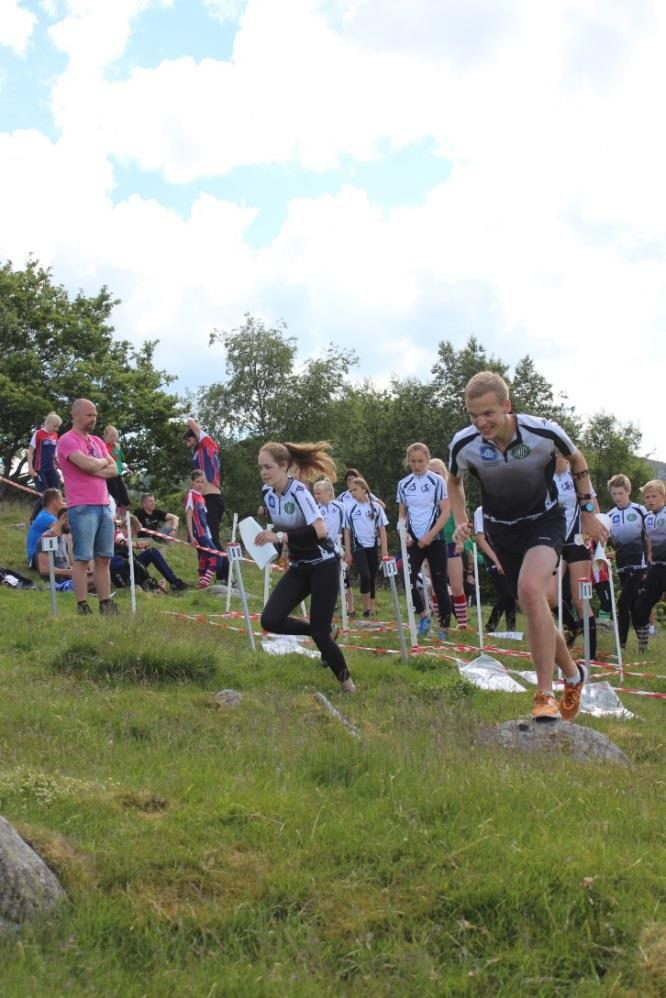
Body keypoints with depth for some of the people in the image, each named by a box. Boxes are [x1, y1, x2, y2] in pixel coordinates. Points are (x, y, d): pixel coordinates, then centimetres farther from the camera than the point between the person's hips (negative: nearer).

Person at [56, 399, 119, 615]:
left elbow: (114, 470, 11)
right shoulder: (67, 441, -5)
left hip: (104, 506, 7)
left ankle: (106, 604, 11)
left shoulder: (97, 441, 18)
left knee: (103, 558, 7)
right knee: (82, 558, -5)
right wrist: (103, 462, 2)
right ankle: (82, 606, -2)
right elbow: (88, 464, -19)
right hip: (82, 508, -7)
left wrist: (94, 469, -6)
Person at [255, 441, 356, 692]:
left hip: (323, 565, -7)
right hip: (298, 567, 7)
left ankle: (345, 680, 16)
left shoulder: (298, 492, -21)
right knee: (270, 620, -10)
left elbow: (320, 530, -34)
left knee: (319, 631, -8)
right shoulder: (269, 496, 1)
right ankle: (324, 634, 13)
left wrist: (280, 537, -36)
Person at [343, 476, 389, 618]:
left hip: (373, 547, 1)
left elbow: (382, 529, 3)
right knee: (365, 576, -17)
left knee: (372, 578, 6)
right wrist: (347, 553, 1)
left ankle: (371, 608, 16)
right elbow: (347, 531, 4)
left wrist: (384, 551, -1)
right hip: (358, 547, -1)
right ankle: (366, 608, -8)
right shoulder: (349, 509, 0)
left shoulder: (375, 507, 0)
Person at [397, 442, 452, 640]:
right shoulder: (403, 484, 6)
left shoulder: (437, 481, -4)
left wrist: (430, 535, -14)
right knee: (408, 579, -11)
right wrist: (404, 533, -5)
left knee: (440, 584, -2)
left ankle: (444, 627, 7)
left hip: (435, 540, -3)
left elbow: (445, 513, -6)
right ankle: (423, 615, 11)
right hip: (413, 541, 3)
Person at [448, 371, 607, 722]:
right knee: (535, 613, 6)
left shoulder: (543, 431, -22)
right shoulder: (463, 444, -17)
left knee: (530, 588, -31)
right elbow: (454, 481, 7)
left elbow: (577, 461, 1)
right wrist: (461, 521, -7)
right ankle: (573, 674, 37)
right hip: (501, 531, 3)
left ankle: (545, 695, -23)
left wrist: (588, 512, 2)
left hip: (544, 521, -3)